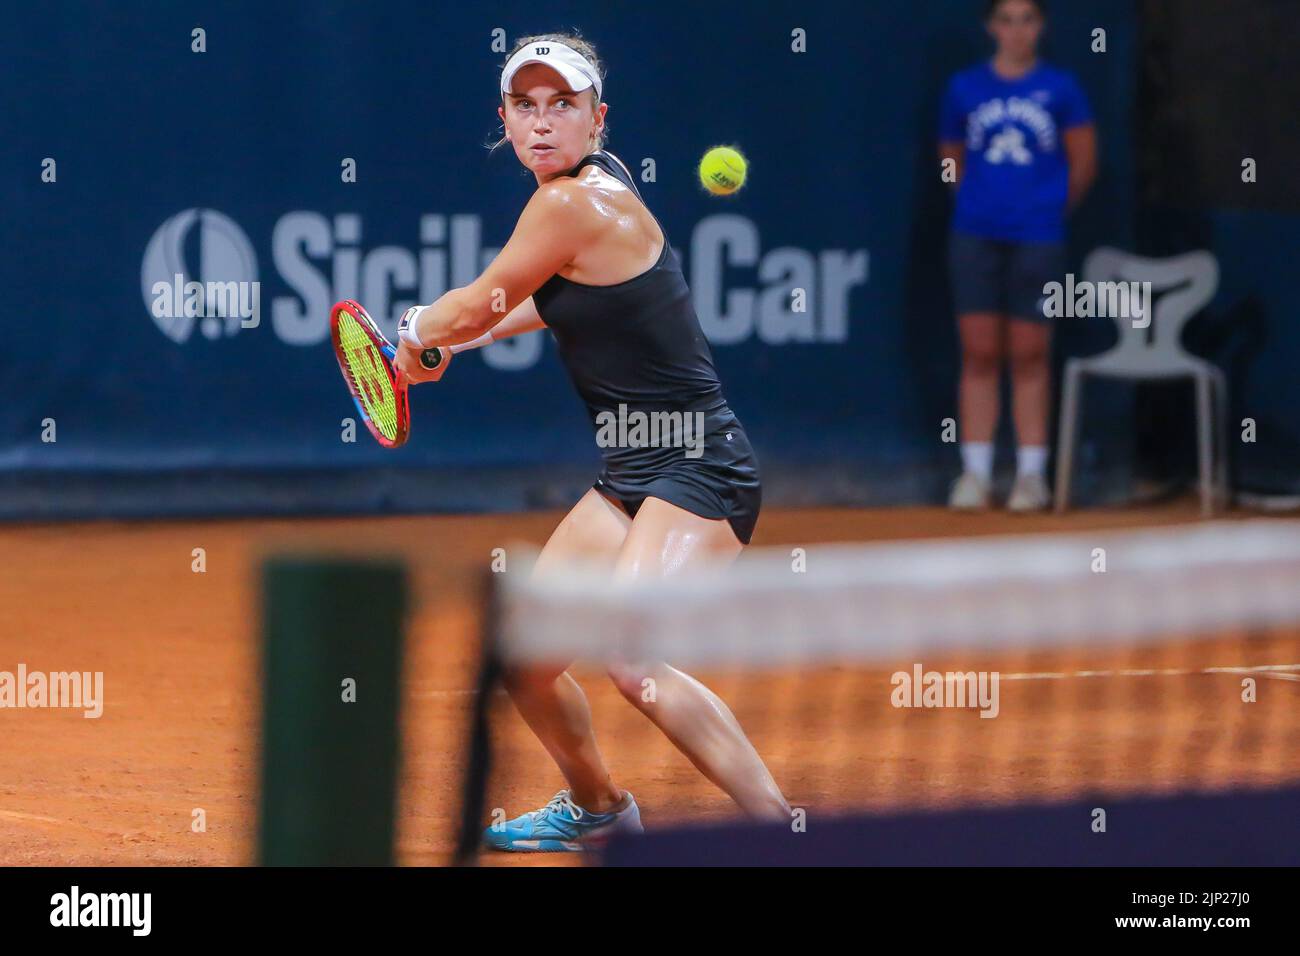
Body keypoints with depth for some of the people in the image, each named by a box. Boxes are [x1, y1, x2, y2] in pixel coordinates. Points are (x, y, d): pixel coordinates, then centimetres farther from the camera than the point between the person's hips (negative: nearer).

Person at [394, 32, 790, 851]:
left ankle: (785, 831, -23)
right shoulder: (596, 181, 10)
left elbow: (478, 304, -5)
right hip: (632, 476, 10)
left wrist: (418, 332, 15)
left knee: (633, 659, -28)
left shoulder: (571, 205, -18)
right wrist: (463, 338, 29)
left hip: (698, 473, -10)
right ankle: (597, 808, 38)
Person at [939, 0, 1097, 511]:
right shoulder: (965, 87, 6)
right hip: (976, 236, 1)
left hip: (1038, 239, -1)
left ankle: (1031, 474, 6)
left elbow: (1083, 165, 8)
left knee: (1029, 355, 1)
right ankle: (975, 473, 3)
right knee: (979, 353, 0)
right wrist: (983, 199, 12)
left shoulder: (1059, 87, 2)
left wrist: (1050, 207, 11)